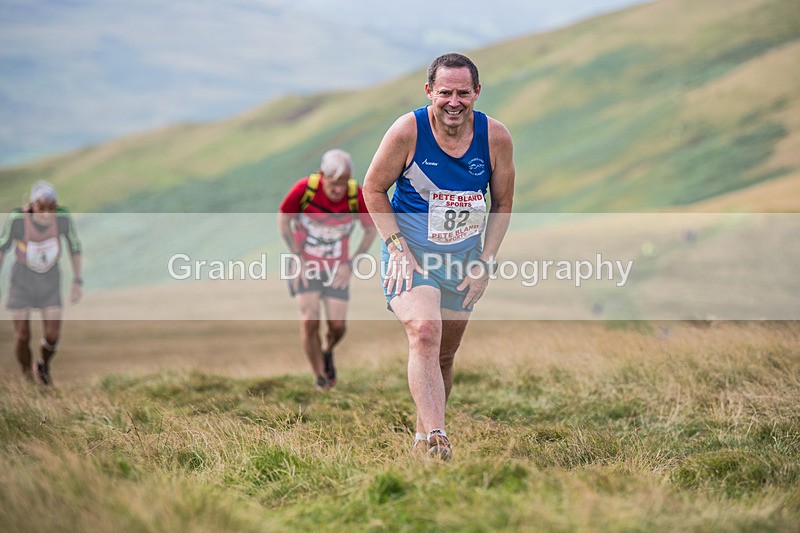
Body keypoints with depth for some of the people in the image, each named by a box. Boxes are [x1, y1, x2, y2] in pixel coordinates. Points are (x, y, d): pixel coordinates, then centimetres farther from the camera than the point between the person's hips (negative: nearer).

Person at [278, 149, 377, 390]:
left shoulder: (357, 196, -18)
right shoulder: (304, 189, -22)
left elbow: (371, 229, -1)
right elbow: (283, 219, -4)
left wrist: (350, 265, -6)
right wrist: (298, 258, -9)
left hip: (337, 268, 1)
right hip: (306, 264, -1)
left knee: (338, 325, -5)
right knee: (310, 320, -14)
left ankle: (327, 352, 31)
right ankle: (320, 377, 4)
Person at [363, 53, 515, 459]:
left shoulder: (496, 138, -7)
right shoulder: (408, 131, -15)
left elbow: (502, 204, 6)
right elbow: (373, 189, -4)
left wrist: (485, 262, -1)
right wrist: (397, 247, -12)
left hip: (463, 259, 4)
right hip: (410, 254, -4)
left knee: (444, 355, 10)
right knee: (424, 331, -27)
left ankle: (423, 435, 30)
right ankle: (435, 436, -34)